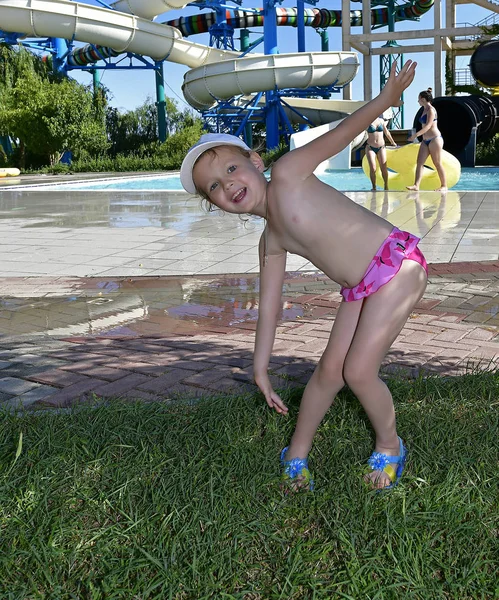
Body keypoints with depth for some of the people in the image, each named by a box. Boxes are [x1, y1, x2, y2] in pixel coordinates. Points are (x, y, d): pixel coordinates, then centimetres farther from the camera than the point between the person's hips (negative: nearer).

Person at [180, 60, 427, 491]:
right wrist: (260, 370, 14)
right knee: (330, 369, 11)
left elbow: (341, 134, -16)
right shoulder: (271, 242, 9)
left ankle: (389, 446, 18)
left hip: (396, 263, -8)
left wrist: (384, 99, -27)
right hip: (359, 289, 8)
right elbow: (269, 308, 12)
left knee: (358, 371, -9)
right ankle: (297, 455, 29)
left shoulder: (287, 173, -9)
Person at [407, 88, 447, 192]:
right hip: (425, 140, 9)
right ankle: (416, 185, -12)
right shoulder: (424, 110, 15)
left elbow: (428, 125, -21)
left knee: (437, 163, -3)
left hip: (435, 139, -9)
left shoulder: (431, 109, -11)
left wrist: (416, 135, -28)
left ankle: (444, 186, 6)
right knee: (420, 162, -5)